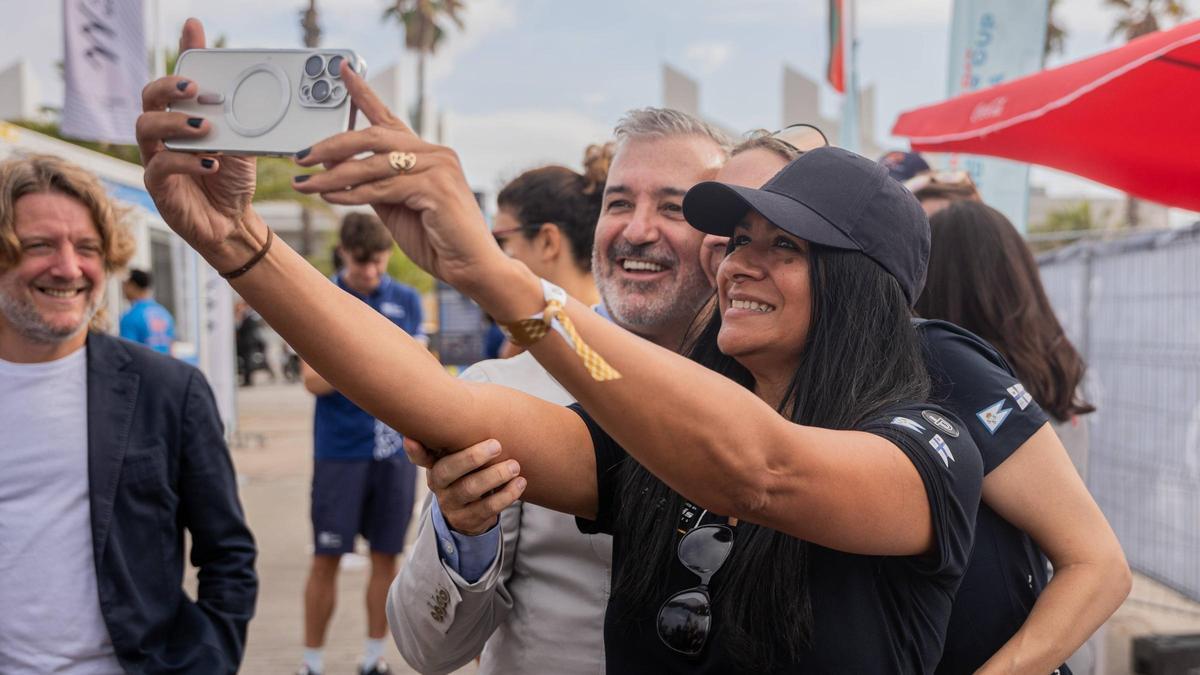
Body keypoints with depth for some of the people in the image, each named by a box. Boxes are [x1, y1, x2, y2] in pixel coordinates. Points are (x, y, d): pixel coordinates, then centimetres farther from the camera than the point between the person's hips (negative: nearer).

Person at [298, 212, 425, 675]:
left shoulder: (406, 301, 7)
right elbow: (313, 380, -6)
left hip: (394, 449, 2)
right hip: (339, 450, -2)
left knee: (386, 555, 8)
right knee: (326, 559, 1)